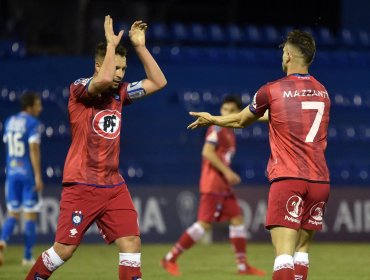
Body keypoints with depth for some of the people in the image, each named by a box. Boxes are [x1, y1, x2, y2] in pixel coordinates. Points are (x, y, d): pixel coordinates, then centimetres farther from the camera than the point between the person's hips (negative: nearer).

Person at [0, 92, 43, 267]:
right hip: (29, 174, -5)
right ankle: (27, 257, 6)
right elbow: (34, 150, -18)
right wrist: (38, 176, -19)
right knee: (30, 214, 4)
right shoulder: (32, 123, -10)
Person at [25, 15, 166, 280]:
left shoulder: (120, 93, 10)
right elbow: (103, 80, -29)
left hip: (114, 186, 6)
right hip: (81, 186, -6)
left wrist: (140, 47, 5)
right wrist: (111, 43, -18)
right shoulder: (79, 89, -8)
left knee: (131, 242, -6)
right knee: (64, 249, -4)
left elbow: (158, 82, 12)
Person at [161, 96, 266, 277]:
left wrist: (229, 175, 14)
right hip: (212, 184, -9)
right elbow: (207, 152, -21)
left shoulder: (229, 132, 17)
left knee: (237, 219, 6)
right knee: (204, 223, -12)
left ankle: (243, 266, 9)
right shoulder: (217, 129, -10)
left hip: (223, 185, 9)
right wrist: (226, 172, -23)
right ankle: (170, 259, -7)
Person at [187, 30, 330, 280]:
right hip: (319, 181, 5)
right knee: (302, 249, 16)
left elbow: (241, 120, 17)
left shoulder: (272, 91, -1)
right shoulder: (323, 92, 13)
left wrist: (211, 119, 36)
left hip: (287, 179, -5)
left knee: (284, 253, -12)